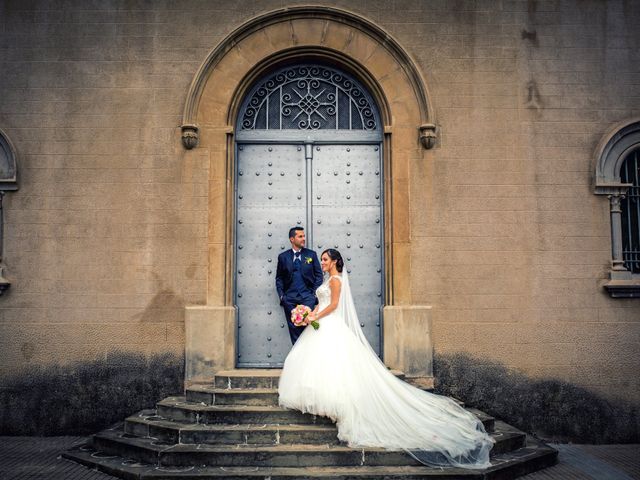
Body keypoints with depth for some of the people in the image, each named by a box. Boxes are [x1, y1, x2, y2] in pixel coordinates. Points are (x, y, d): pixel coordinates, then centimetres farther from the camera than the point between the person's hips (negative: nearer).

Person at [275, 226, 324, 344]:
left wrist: (315, 293, -2)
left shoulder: (311, 254, 7)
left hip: (307, 296, -1)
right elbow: (279, 278, 11)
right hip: (289, 298, 1)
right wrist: (281, 295, 0)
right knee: (293, 328, 4)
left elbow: (318, 275, 7)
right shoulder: (283, 257, 8)